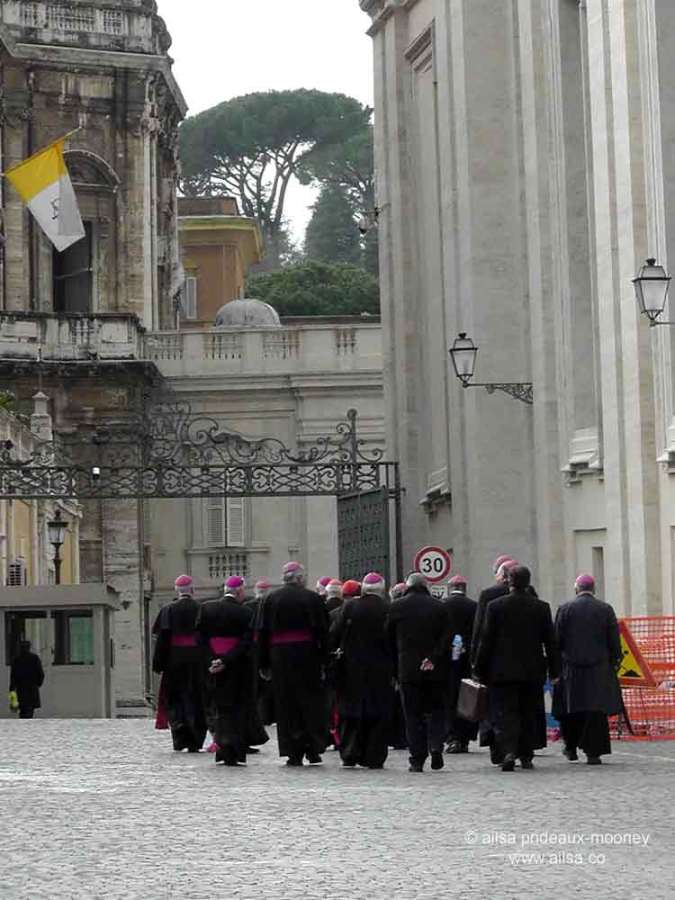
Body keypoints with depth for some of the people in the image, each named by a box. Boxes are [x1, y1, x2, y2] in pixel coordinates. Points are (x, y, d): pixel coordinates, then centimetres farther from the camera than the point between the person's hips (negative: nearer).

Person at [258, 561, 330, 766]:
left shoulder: (272, 599, 2)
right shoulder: (312, 598, -3)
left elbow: (263, 633, 2)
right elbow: (322, 631, -6)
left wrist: (264, 663, 6)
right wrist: (324, 660, -2)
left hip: (280, 657, 1)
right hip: (307, 655, -1)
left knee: (286, 705, 5)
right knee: (312, 703, 7)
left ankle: (294, 753, 3)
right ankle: (314, 751, 3)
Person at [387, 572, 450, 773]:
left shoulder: (396, 608, 1)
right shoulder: (438, 607, 1)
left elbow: (390, 640, 5)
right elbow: (445, 638, -7)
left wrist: (395, 671, 12)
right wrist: (433, 658, -9)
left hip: (407, 670, 0)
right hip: (435, 670, 0)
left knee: (413, 714, 4)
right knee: (436, 710, 13)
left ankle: (417, 759, 0)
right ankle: (436, 746, -7)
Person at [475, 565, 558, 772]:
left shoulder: (496, 606, -5)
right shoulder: (542, 607, 1)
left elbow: (486, 640, -4)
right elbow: (550, 641, 4)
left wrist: (481, 670, 3)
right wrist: (553, 671, 10)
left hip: (503, 670, -2)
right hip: (533, 672, 2)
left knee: (505, 714, -2)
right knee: (529, 715, 11)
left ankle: (508, 751, -21)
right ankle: (526, 757, 15)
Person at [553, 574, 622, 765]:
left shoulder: (565, 609, -2)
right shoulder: (605, 609, 0)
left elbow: (557, 640, -1)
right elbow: (614, 640, 1)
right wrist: (615, 662, 10)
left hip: (571, 665, 0)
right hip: (599, 667, 0)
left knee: (570, 709, 14)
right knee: (596, 710, 0)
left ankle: (571, 748, 23)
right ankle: (593, 752, -5)